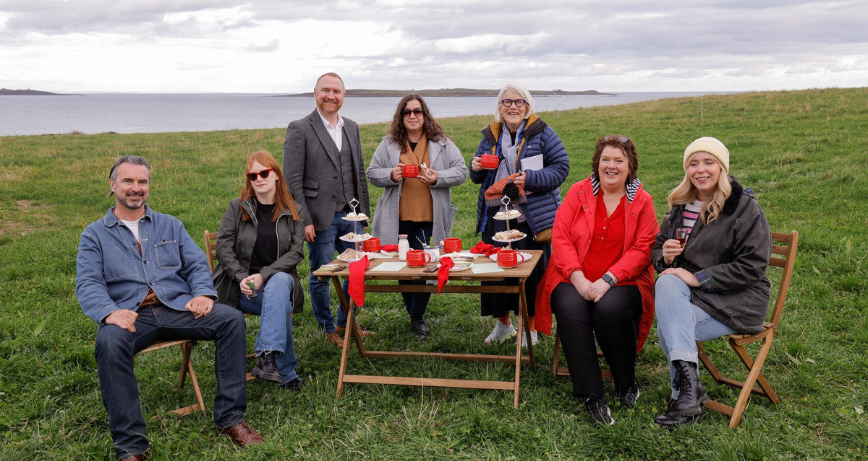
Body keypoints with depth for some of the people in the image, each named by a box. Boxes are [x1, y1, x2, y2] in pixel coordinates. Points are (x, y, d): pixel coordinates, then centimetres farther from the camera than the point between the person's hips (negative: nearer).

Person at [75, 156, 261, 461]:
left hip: (177, 307, 3)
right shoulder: (94, 235, 14)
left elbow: (197, 264, 14)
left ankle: (230, 418, -16)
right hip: (130, 315, -2)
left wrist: (203, 294, -9)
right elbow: (88, 284, 0)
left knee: (231, 319, -23)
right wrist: (110, 312, -21)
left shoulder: (170, 226, 22)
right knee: (109, 342, -37)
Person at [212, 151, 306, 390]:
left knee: (279, 283, -37)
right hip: (240, 287, -1)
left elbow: (296, 252, -3)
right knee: (282, 305, -32)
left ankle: (266, 357, -43)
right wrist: (242, 278, -17)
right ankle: (286, 372, -29)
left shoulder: (292, 212, 7)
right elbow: (223, 247, -1)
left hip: (280, 278, 1)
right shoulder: (237, 208, 5)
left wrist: (264, 275, -17)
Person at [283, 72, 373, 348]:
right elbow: (292, 180, -10)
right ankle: (327, 328, 23)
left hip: (350, 215, 6)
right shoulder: (299, 129, -6)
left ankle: (346, 323, 27)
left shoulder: (351, 128, 13)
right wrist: (303, 221, -15)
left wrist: (364, 211, 13)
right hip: (320, 218, -5)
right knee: (321, 275, 5)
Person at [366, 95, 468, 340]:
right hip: (398, 219, 2)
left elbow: (461, 172, 2)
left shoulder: (441, 143, 4)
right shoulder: (389, 144, 7)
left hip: (429, 219, -2)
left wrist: (438, 178, -15)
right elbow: (372, 173, 10)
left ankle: (418, 317, 14)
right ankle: (412, 313, 32)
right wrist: (391, 175, -11)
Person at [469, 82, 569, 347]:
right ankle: (503, 323, 27)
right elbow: (479, 178, 20)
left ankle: (530, 327, 19)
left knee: (532, 272, 2)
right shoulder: (491, 136, 12)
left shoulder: (542, 134, -1)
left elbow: (561, 167, -6)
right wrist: (476, 169, -4)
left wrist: (531, 179, -19)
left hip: (531, 216, -4)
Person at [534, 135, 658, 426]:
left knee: (610, 309, -34)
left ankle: (627, 385, -6)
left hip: (622, 283, -1)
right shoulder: (579, 192, 9)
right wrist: (577, 277, -14)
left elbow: (642, 249, -2)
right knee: (571, 310, -32)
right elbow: (560, 236, 0)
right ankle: (592, 396, -24)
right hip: (575, 281, 1)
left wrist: (607, 280, -17)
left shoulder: (642, 202, 8)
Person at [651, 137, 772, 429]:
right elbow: (657, 249, 18)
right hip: (689, 294, 6)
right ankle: (690, 388, -32)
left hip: (736, 301, -5)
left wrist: (698, 278, -19)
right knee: (666, 284, -30)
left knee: (668, 326, -28)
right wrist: (664, 256, -8)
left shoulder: (744, 207, -7)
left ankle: (686, 396, -13)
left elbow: (752, 266, -13)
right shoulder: (680, 205, 11)